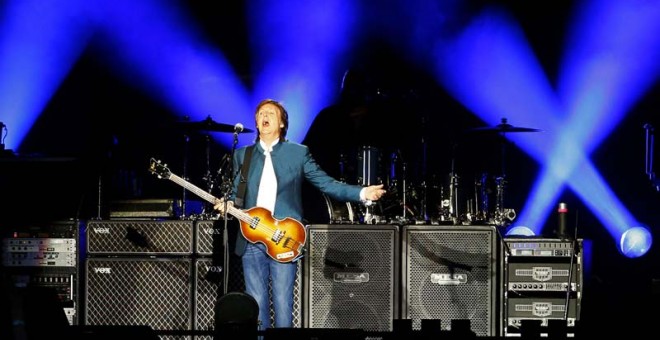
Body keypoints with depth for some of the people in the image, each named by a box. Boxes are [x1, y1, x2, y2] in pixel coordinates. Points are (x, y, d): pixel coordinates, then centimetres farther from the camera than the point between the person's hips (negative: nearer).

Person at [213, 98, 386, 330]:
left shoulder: (298, 153, 5)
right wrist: (228, 204, -6)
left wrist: (362, 193, -7)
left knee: (283, 303, -5)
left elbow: (326, 183, 4)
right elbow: (237, 192, 17)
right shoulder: (242, 154, 13)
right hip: (251, 240, 3)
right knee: (256, 303, 3)